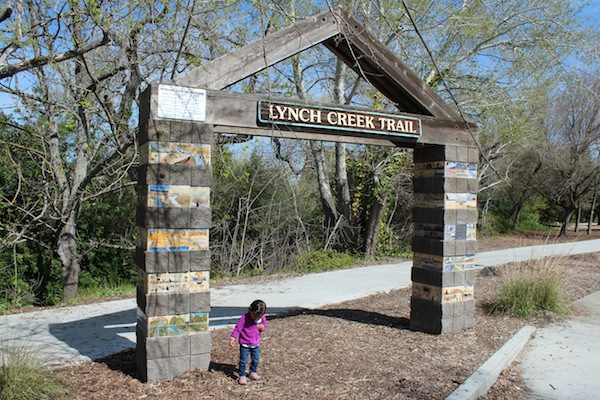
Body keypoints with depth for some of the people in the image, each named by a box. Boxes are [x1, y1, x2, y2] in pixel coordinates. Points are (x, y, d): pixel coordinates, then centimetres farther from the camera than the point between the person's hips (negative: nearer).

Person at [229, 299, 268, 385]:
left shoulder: (262, 318, -7)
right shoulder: (244, 318, -21)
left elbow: (264, 327, 9)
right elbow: (237, 329, -16)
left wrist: (262, 328, -15)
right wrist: (232, 338, -22)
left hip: (256, 344, 4)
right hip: (245, 344, -4)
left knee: (256, 360, 14)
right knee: (243, 361, -1)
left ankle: (253, 372, 37)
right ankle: (242, 376, 15)